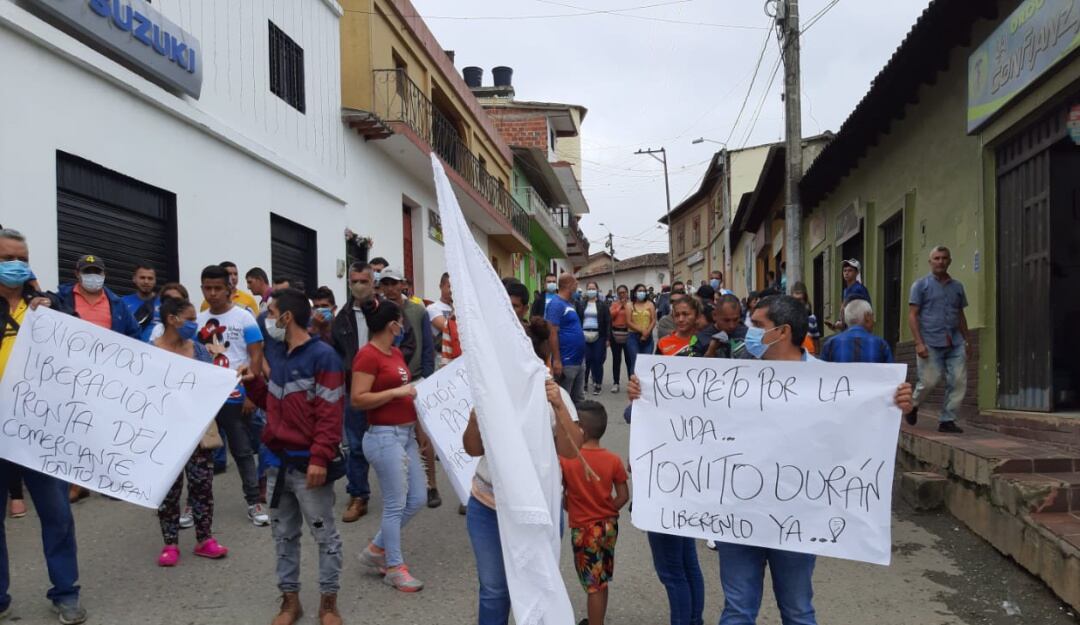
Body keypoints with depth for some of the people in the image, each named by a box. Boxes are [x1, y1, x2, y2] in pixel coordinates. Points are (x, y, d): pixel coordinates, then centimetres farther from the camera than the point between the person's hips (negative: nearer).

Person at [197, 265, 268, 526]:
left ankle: (254, 502, 13)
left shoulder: (244, 317, -5)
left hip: (235, 397, -4)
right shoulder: (197, 320, 7)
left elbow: (256, 356, -8)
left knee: (243, 451, 4)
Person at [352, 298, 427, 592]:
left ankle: (377, 549, 29)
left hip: (406, 433, 9)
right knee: (396, 504, 0)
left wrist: (417, 390, 11)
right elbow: (358, 399, -19)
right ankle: (394, 568, 16)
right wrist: (396, 392, -21)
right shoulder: (368, 355, -14)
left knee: (416, 499, 13)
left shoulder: (396, 353, 13)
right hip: (384, 436, -9)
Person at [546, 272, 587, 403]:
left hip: (579, 360, 9)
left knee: (579, 399, 17)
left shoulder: (569, 303, 14)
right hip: (566, 362, -9)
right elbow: (552, 333, -19)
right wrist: (556, 360, -22)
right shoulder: (556, 304, -14)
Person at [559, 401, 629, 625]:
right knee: (601, 581, 20)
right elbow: (624, 496, -6)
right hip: (609, 526, 4)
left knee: (593, 584, 6)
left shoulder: (566, 459, -16)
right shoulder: (613, 460, -8)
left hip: (583, 529, -4)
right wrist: (607, 512, 8)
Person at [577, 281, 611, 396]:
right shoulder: (581, 304, 7)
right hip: (584, 336, 1)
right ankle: (584, 382, 11)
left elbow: (608, 322, 0)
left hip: (598, 337, -1)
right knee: (585, 360, -1)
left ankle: (597, 384, 8)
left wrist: (607, 338, -6)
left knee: (598, 361, 0)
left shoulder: (603, 305, 2)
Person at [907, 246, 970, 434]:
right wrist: (919, 343, -12)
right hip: (930, 343, -4)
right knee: (929, 381, -7)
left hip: (955, 343, 4)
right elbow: (912, 315, -3)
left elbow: (961, 315, 24)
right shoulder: (921, 285, 4)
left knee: (958, 381, -4)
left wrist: (967, 341, 18)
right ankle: (913, 405, 23)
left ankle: (947, 420, 6)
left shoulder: (957, 287, 17)